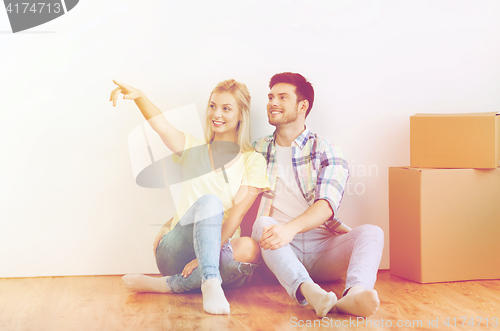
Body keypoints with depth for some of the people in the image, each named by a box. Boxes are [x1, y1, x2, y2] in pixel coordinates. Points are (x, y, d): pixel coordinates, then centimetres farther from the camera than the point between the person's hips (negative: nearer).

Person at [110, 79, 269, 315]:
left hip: (221, 249, 0)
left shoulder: (253, 161, 5)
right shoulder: (193, 149, 14)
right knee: (209, 201, -29)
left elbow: (237, 213, -7)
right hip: (175, 253, 0)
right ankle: (211, 281, -42)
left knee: (250, 249, -35)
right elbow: (160, 125, -7)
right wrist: (139, 96, -26)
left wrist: (211, 252, -18)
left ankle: (164, 285, -28)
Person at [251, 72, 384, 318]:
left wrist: (291, 227, -32)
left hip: (322, 250, 0)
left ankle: (354, 294, -54)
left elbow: (326, 205, -12)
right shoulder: (258, 150, 15)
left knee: (371, 232, -24)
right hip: (280, 252, 1)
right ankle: (308, 291, -54)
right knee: (264, 223, -30)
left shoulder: (326, 151, 5)